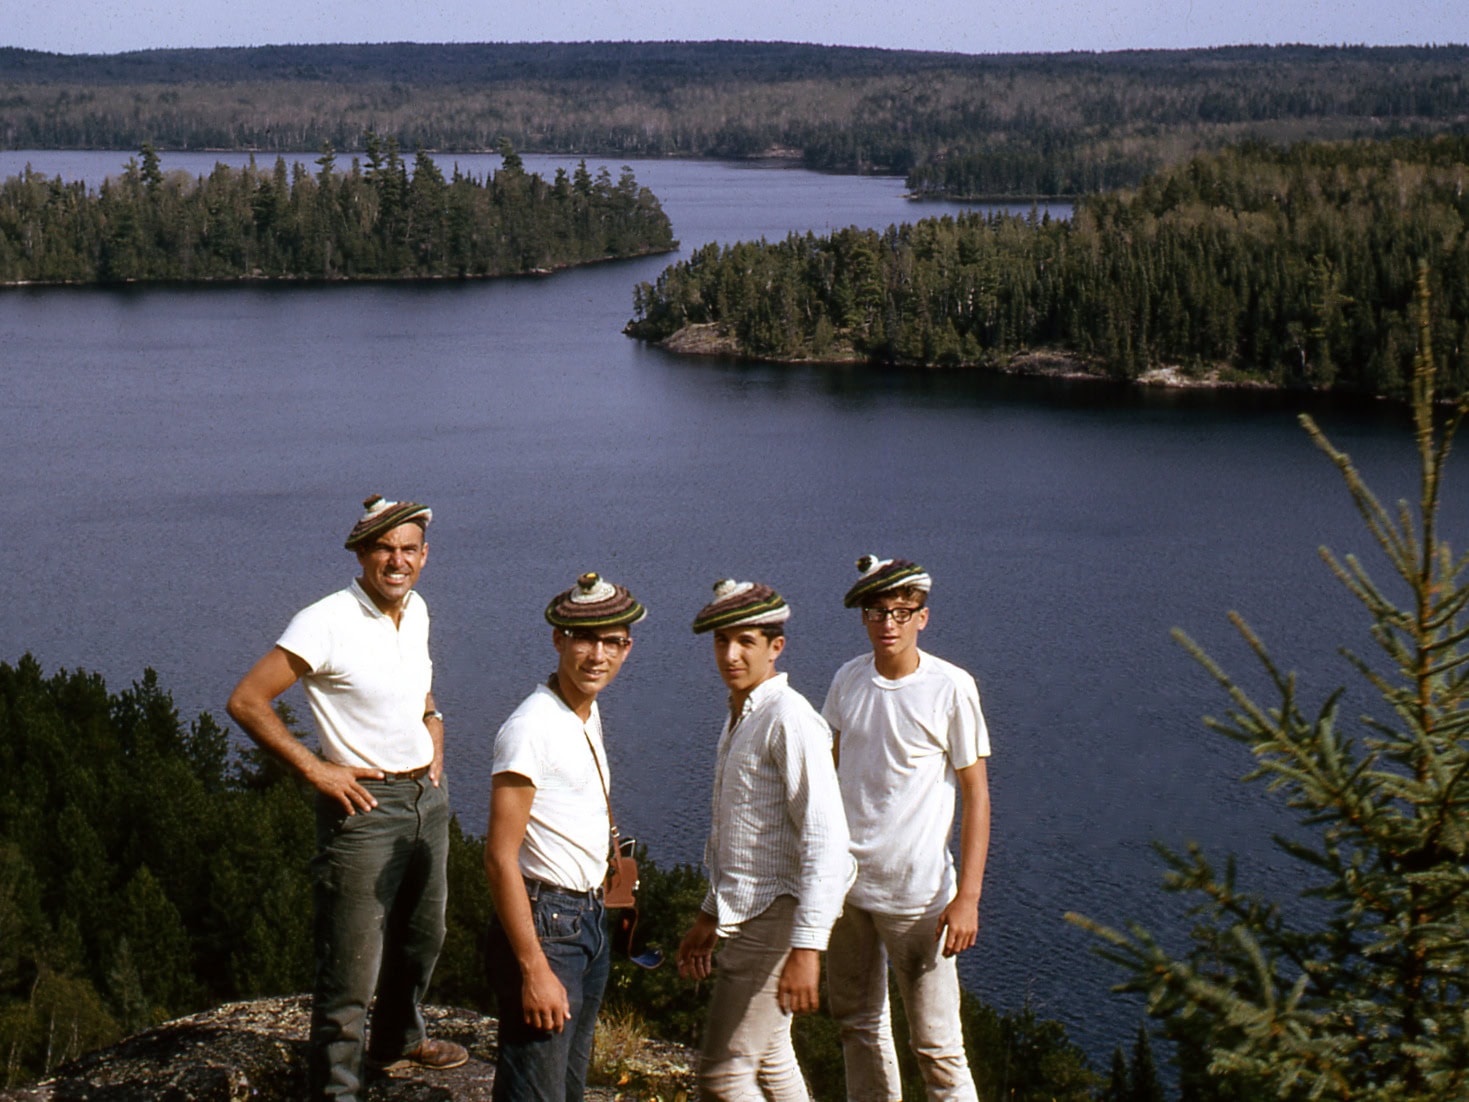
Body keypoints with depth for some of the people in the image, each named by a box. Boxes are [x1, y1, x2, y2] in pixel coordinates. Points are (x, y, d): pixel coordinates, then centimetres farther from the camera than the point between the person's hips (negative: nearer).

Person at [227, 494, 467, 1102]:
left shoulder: (416, 610, 4)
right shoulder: (325, 623, -19)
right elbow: (246, 701, -19)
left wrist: (433, 725, 10)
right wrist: (315, 768, -18)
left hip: (427, 795, 8)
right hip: (365, 801, -8)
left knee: (422, 936, 23)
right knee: (353, 960, -6)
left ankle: (398, 1040, 45)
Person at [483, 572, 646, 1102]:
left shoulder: (588, 711, 9)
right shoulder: (532, 727, -19)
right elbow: (500, 857, -22)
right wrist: (533, 969, -25)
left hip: (590, 918, 9)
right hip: (545, 922, -9)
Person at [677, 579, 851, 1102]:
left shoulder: (789, 719, -17)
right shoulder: (739, 718, 14)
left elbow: (825, 838, -25)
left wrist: (807, 947, -30)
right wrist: (709, 917, 25)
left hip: (777, 916, -10)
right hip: (745, 914, 10)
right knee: (768, 1059, 20)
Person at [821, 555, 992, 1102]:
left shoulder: (951, 688, -10)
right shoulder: (848, 680, 4)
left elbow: (976, 795, -8)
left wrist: (967, 896, -14)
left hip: (917, 892, -5)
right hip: (845, 880, 5)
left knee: (937, 1045, -7)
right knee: (858, 1024, 15)